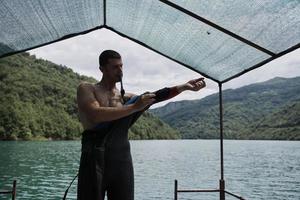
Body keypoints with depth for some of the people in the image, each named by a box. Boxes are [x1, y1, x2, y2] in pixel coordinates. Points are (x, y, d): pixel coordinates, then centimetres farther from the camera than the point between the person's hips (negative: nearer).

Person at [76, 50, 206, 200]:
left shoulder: (124, 97, 17)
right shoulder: (86, 89, 5)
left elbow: (158, 96, 5)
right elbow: (95, 115, -14)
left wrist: (184, 87, -8)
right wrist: (134, 107, -16)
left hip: (122, 159, 5)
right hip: (95, 158, -4)